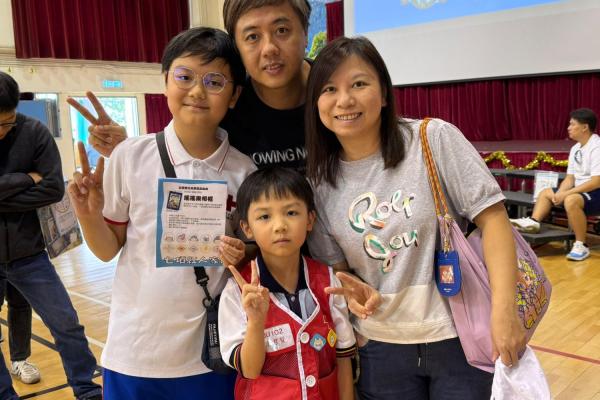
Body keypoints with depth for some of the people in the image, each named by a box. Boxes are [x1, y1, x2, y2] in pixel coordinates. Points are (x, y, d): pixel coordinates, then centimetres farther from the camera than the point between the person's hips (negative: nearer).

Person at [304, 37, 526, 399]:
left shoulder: (434, 139, -11)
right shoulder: (320, 182, -2)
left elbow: (492, 216, -12)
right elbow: (335, 265, 7)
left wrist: (504, 311, -19)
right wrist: (357, 292, -14)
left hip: (462, 336, -2)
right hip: (380, 347, 3)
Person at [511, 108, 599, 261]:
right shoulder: (575, 149, 10)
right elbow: (570, 178, 9)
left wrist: (566, 194, -27)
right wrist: (559, 193, -11)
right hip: (581, 190, 10)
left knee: (571, 200, -36)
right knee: (546, 193, 10)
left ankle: (581, 246, -25)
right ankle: (533, 221, -12)